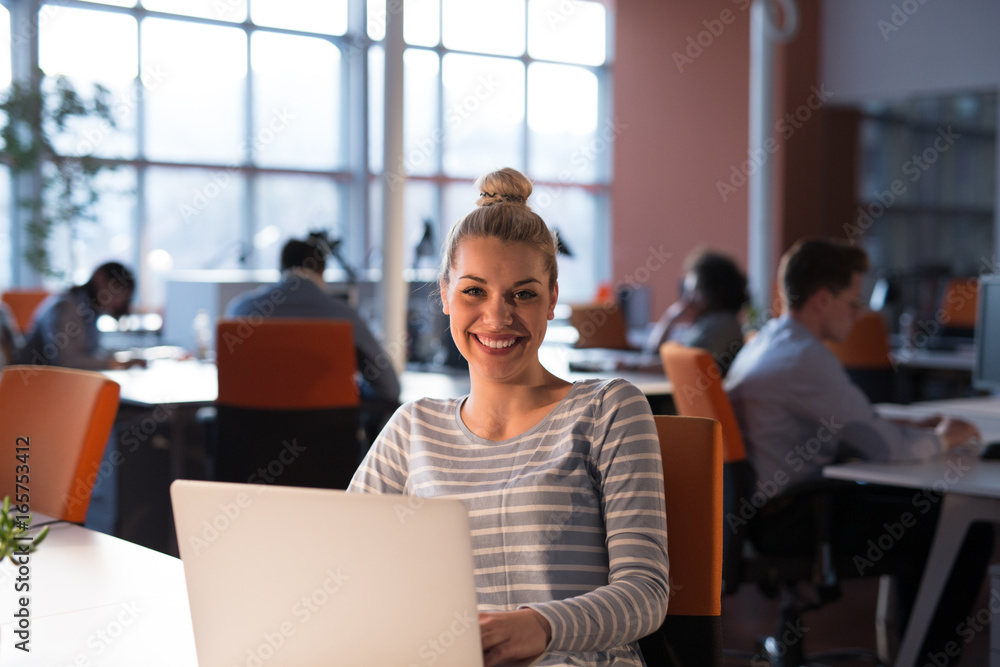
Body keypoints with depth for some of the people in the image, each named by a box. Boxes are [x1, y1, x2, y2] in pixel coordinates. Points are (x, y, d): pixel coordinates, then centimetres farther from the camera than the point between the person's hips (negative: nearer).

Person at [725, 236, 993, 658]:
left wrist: (914, 429, 10)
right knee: (970, 535, -9)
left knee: (920, 504, 22)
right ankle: (929, 654, 9)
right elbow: (884, 447, -20)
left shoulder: (766, 342, 11)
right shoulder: (805, 358, -21)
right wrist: (942, 439, 0)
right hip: (790, 521, -11)